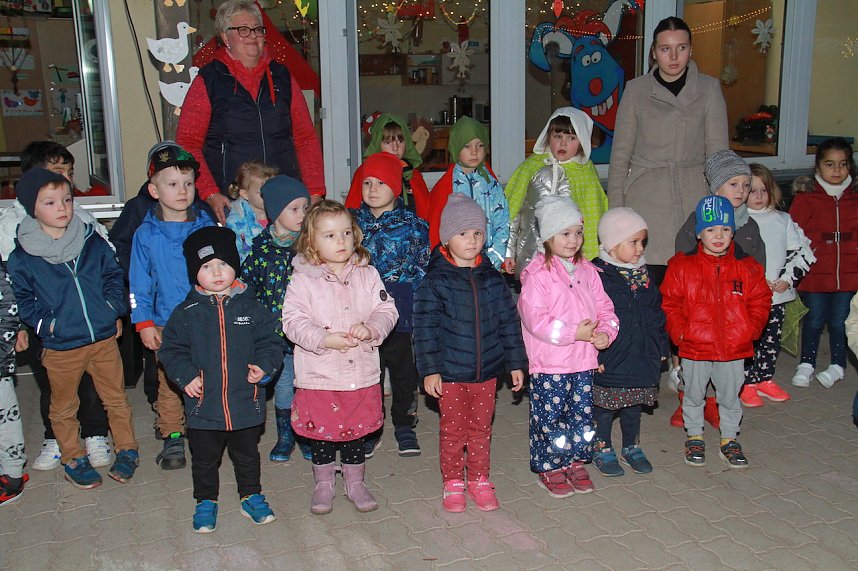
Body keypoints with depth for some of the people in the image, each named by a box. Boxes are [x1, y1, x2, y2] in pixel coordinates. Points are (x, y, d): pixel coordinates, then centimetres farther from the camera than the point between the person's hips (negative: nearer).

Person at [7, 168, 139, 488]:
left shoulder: (93, 243, 0)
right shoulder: (21, 258, -7)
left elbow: (114, 276, 10)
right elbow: (23, 300, -1)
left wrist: (114, 309, -2)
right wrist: (46, 323, -13)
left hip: (104, 338, 2)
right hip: (60, 347, -2)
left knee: (116, 399, 14)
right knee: (63, 408, 14)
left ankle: (127, 450, 31)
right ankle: (73, 459, 33)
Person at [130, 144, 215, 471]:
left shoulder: (206, 227, 1)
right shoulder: (146, 235, -1)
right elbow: (139, 284, 3)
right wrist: (143, 323, -2)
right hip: (166, 325, 0)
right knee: (169, 384, 7)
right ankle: (172, 438, 21)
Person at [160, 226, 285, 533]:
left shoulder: (251, 307, -2)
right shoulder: (186, 312, -5)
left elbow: (270, 341, 2)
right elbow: (171, 349, -1)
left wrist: (264, 366, -16)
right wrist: (185, 376, -16)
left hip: (246, 402, 1)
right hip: (203, 404, 0)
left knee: (247, 455, 19)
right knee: (204, 459, 16)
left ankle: (251, 496, 38)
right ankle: (206, 501, 35)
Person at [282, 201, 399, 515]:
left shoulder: (367, 275, 1)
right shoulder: (303, 280, -8)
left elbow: (387, 310, 1)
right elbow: (293, 321, -12)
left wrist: (371, 328, -19)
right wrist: (324, 339, -25)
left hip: (362, 373, 2)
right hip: (318, 375, -2)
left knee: (356, 430, 15)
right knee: (321, 432, 12)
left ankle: (355, 482, 35)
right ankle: (323, 484, 33)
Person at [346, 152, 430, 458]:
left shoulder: (412, 224, -2)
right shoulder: (353, 222, 3)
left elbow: (423, 267, -1)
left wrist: (418, 307, -7)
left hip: (402, 315, -1)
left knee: (404, 372, 11)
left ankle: (404, 425, 28)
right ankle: (369, 429, 25)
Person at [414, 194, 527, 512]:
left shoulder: (493, 280, 2)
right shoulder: (435, 281, -9)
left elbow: (508, 322, 7)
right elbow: (425, 328, -9)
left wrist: (516, 363, 6)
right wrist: (430, 370, -12)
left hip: (486, 370, 3)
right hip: (449, 372, -3)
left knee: (481, 428, 14)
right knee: (453, 429, 9)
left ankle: (479, 479, 31)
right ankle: (453, 482, 26)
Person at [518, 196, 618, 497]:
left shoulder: (587, 270, 8)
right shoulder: (537, 274, -13)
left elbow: (604, 306, 12)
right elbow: (535, 319, -21)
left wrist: (605, 332, -9)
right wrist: (575, 333, -20)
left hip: (584, 361, 6)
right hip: (549, 364, -6)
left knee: (582, 414, 15)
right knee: (550, 417, 5)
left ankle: (576, 462, 33)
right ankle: (549, 468, 21)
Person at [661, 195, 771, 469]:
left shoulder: (748, 267, 0)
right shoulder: (682, 266, -7)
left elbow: (760, 301, 5)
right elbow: (670, 303, -3)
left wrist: (749, 330, -6)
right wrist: (680, 331, -12)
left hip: (734, 348, 1)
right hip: (694, 348, -1)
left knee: (730, 395, 14)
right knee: (693, 395, 13)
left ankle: (729, 439, 31)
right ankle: (694, 437, 32)